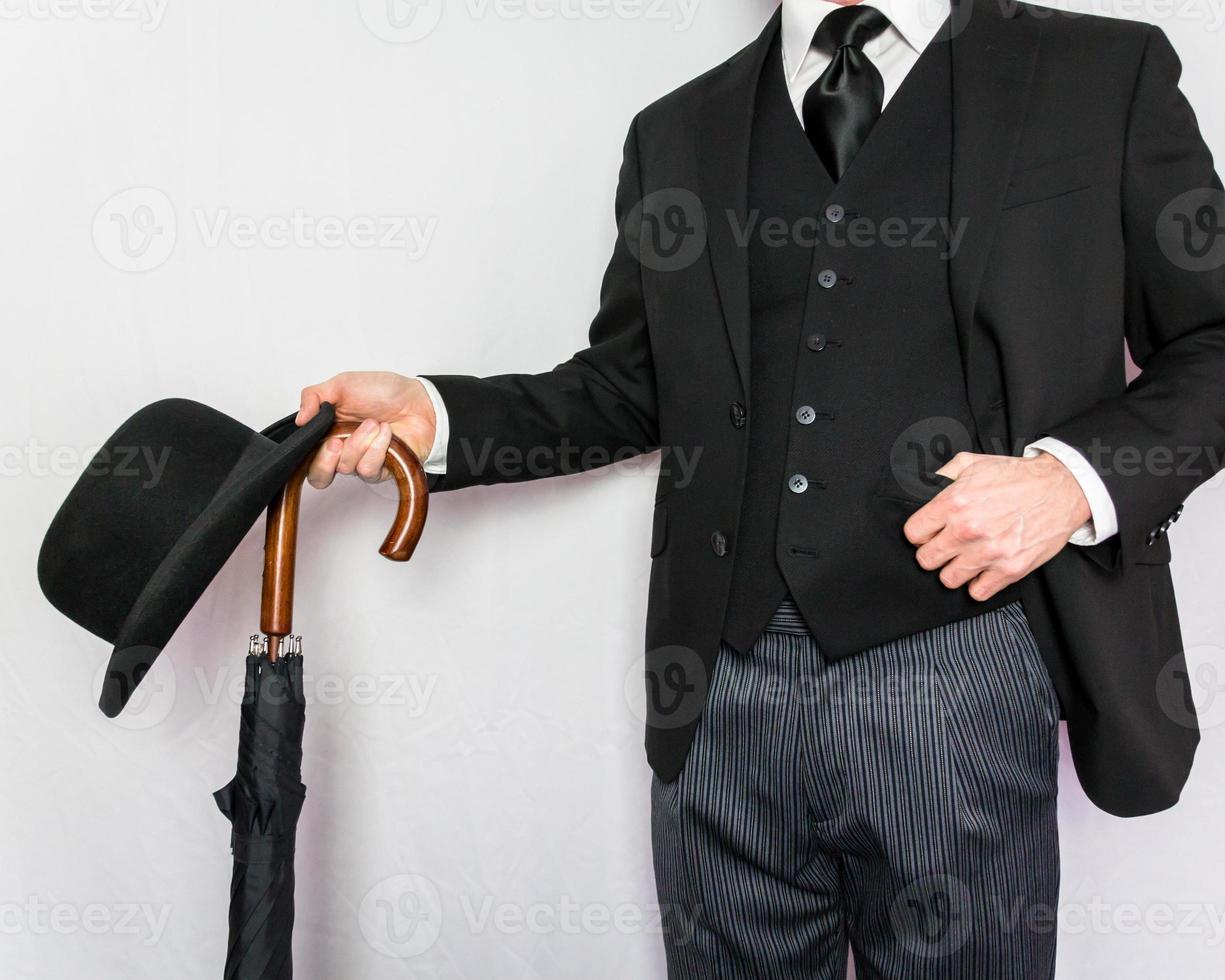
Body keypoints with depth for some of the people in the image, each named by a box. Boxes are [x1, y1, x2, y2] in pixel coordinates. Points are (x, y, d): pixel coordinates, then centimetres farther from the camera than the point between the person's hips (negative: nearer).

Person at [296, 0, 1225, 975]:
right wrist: (432, 413, 1)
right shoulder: (679, 131, 14)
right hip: (726, 678, 3)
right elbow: (625, 388, 16)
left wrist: (1076, 475, -13)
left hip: (955, 674, -2)